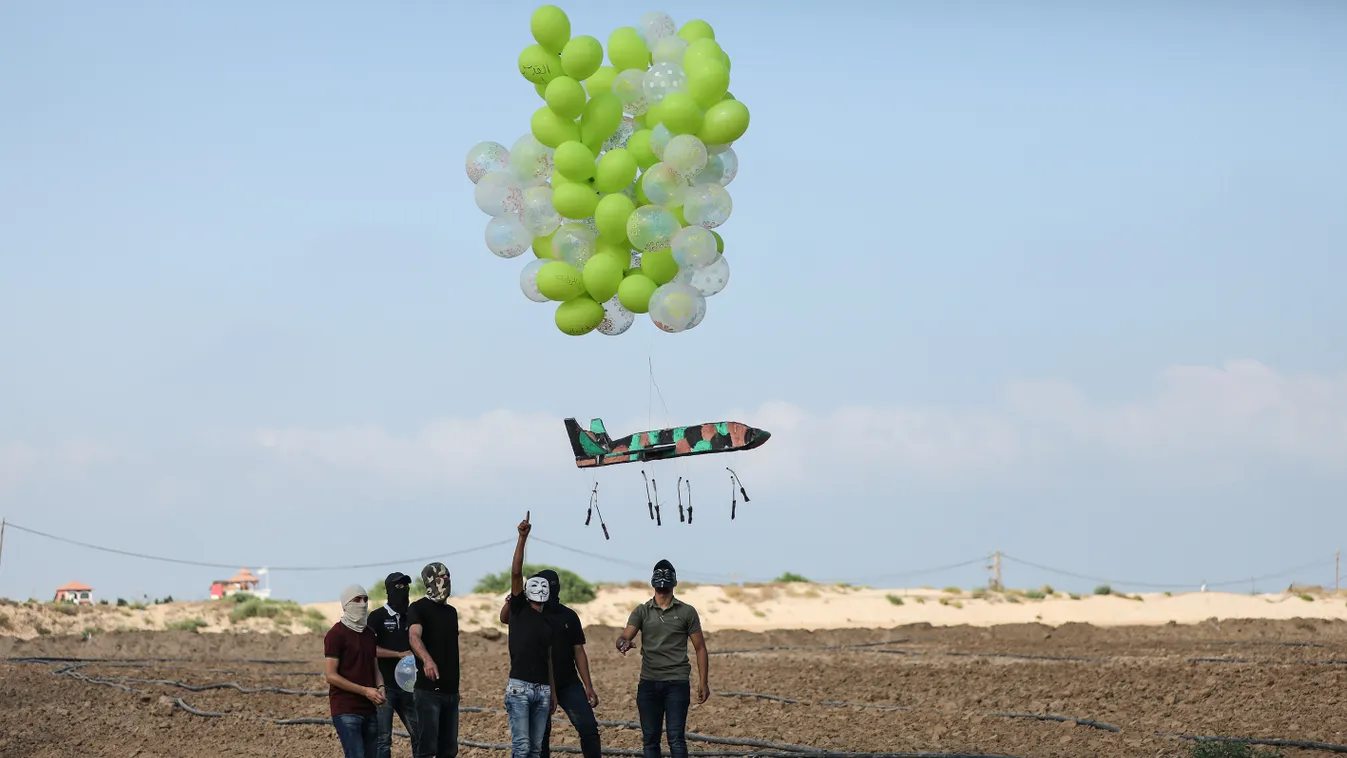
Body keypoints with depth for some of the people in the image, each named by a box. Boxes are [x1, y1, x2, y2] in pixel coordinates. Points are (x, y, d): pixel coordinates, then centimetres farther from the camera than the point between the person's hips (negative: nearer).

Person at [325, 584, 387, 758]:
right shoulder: (336, 634, -7)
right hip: (346, 710, -7)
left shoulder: (369, 634, 15)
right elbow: (331, 676, -12)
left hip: (368, 709, 7)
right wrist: (365, 691, -16)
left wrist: (381, 688, -1)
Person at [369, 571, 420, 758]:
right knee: (383, 739, -7)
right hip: (385, 686, -6)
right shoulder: (377, 617, -2)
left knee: (419, 734, 9)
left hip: (407, 686, 6)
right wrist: (400, 654, -17)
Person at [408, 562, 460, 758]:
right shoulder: (418, 608, -7)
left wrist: (455, 683, 18)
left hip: (450, 689, 7)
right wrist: (427, 660, -46)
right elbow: (414, 636, -26)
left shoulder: (451, 612, 17)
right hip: (428, 690, -7)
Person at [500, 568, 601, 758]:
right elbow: (505, 619, -14)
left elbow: (579, 652, 5)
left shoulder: (569, 616, 4)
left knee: (588, 727, -11)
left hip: (569, 685, 0)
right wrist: (508, 604, -37)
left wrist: (588, 686, -1)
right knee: (541, 735, 5)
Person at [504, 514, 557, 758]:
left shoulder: (548, 621, 17)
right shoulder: (519, 610, 2)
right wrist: (522, 538, -16)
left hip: (542, 689, 6)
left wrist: (553, 691, 16)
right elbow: (516, 572, -8)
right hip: (519, 686, -6)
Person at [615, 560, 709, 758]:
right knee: (649, 739, 6)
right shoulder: (642, 611, 8)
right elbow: (625, 636, -7)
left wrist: (703, 682, 0)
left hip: (677, 684, -3)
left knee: (676, 738, -11)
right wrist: (623, 643, -32)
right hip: (648, 684, 3)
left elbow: (700, 648, 7)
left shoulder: (687, 612, 4)